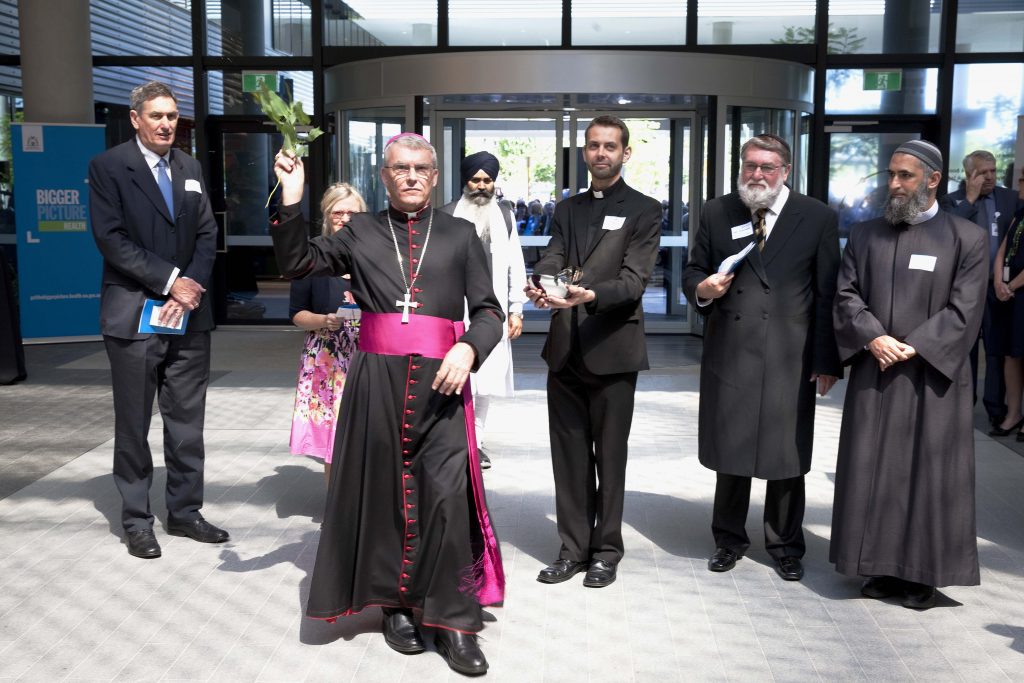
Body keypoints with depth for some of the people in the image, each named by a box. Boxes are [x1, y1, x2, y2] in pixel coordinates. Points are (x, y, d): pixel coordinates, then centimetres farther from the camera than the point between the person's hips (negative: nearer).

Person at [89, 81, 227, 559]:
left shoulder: (190, 169, 13)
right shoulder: (108, 167, -3)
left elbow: (207, 234, 9)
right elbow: (111, 238, -12)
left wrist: (189, 290, -7)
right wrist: (171, 281, -15)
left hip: (189, 315, 4)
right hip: (135, 317, -4)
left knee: (187, 421, 9)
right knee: (133, 424, 5)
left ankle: (185, 511, 21)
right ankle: (136, 520, 17)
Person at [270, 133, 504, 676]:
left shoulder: (460, 235, 11)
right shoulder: (361, 232, 14)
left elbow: (488, 310, 7)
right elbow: (297, 263, 9)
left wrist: (469, 348, -12)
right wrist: (291, 202, -1)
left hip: (441, 380, -1)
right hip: (377, 377, 1)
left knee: (447, 493, -9)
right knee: (383, 489, 7)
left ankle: (451, 617, 2)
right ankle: (396, 602, 23)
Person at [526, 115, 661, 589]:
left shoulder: (644, 211, -1)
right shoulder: (567, 209, 14)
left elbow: (635, 280, -11)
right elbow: (551, 259, 0)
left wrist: (590, 295, -30)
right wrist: (539, 286, -23)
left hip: (611, 350, -4)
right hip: (565, 349, 4)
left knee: (610, 455, 5)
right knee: (569, 455, 10)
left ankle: (606, 550, 19)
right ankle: (573, 548, 22)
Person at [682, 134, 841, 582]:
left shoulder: (818, 218, 0)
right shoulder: (716, 213, 6)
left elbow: (827, 294, 0)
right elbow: (693, 272, 13)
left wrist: (827, 361, -4)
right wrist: (702, 288, -12)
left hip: (790, 359, -1)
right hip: (729, 354, 2)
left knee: (787, 458, 7)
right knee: (730, 452, 11)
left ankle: (785, 546, 26)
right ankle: (729, 540, 29)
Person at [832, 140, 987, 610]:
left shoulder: (967, 239, 0)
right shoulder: (865, 235, 9)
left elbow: (964, 311, -7)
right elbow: (846, 295, 3)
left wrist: (913, 348, -15)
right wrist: (873, 337, -13)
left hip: (932, 376, -3)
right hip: (873, 375, 3)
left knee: (929, 474, 3)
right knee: (873, 472, 6)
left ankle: (923, 574, 14)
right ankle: (883, 567, 18)